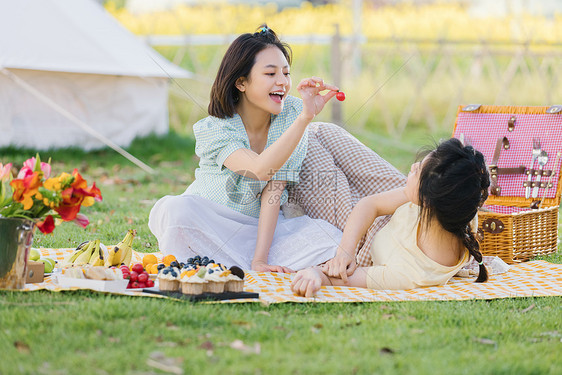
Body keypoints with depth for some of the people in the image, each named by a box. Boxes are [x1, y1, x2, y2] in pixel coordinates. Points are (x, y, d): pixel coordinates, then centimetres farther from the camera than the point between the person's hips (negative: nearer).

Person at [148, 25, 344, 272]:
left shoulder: (291, 114, -9)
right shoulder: (213, 130, -18)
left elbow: (273, 190, -14)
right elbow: (260, 169, -38)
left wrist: (259, 259, -22)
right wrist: (306, 118, -47)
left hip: (262, 229, 3)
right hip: (208, 229, -3)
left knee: (329, 238, -24)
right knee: (175, 209, -35)